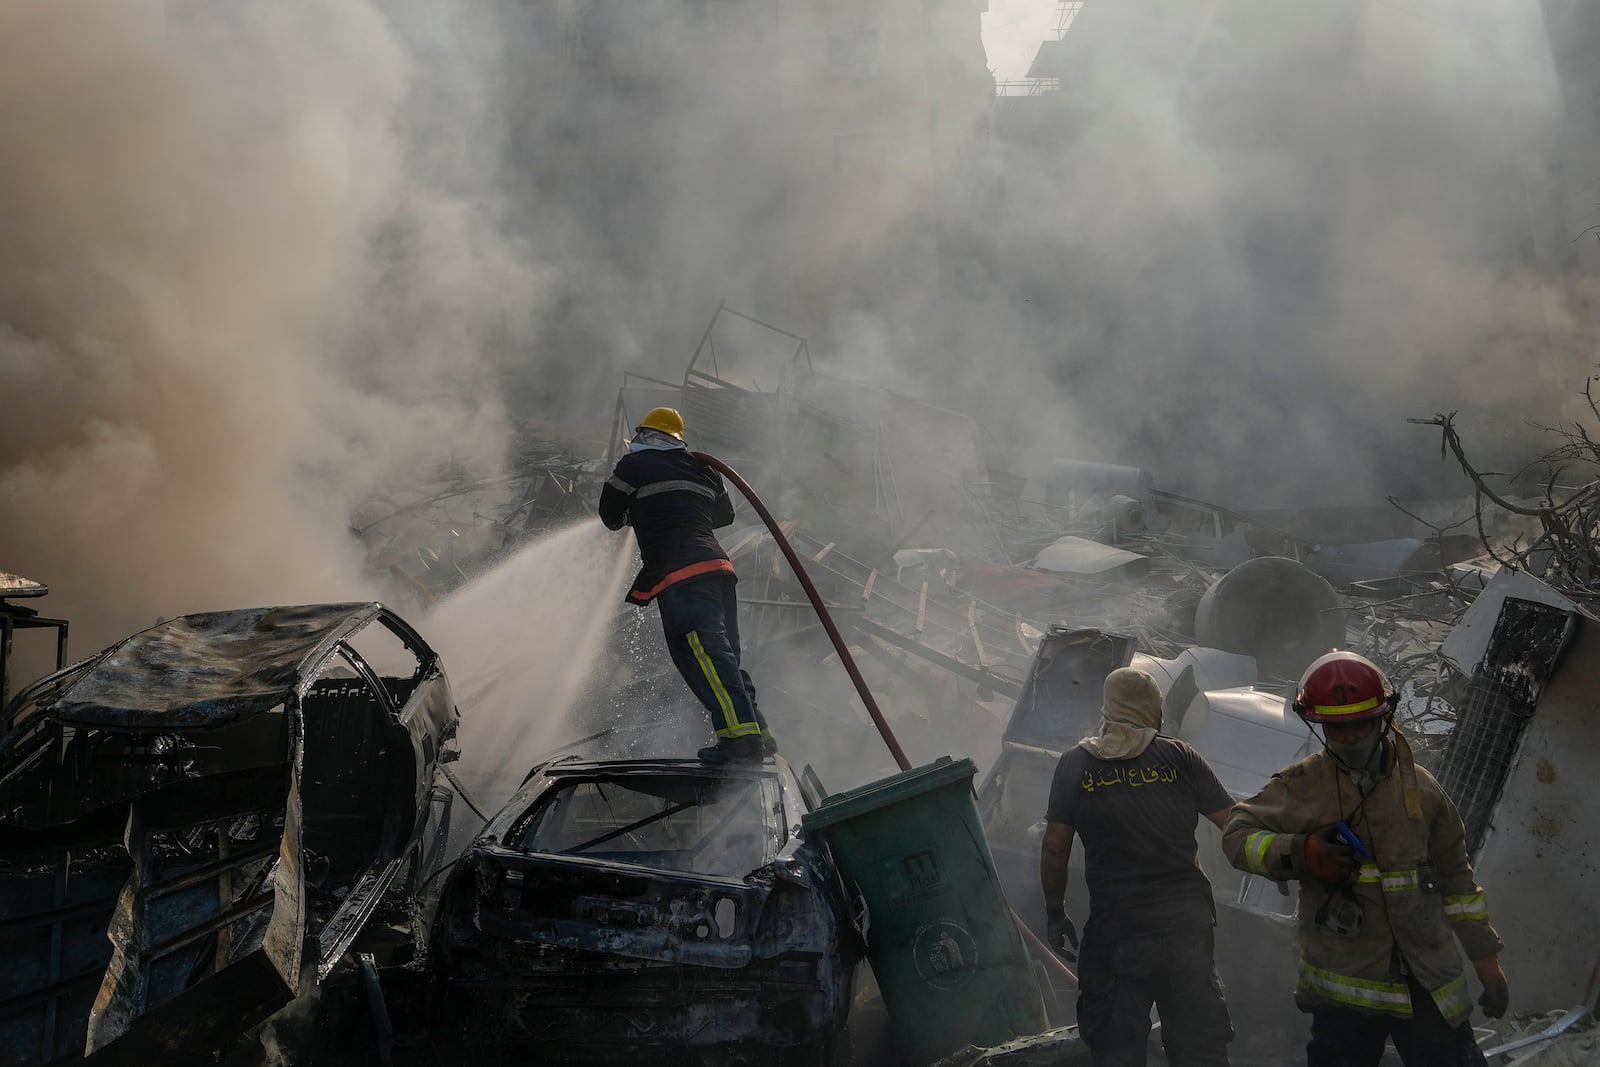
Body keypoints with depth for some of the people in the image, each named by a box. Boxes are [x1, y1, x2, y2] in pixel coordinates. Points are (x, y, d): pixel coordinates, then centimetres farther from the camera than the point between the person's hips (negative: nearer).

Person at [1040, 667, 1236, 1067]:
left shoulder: (1076, 763, 0)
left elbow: (1055, 848, -1)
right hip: (1188, 924, 1)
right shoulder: (1179, 757, -2)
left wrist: (1054, 913, 10)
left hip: (1115, 930, 0)